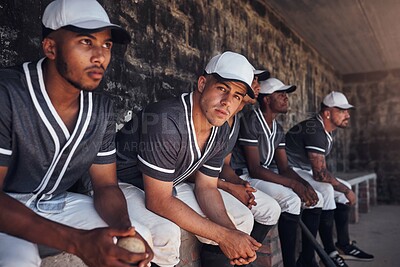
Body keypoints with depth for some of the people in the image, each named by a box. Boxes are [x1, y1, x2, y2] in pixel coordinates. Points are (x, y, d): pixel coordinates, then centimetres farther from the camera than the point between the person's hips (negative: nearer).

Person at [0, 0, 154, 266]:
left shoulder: (102, 109, -6)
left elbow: (106, 185, -2)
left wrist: (124, 227, -24)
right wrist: (78, 242, -38)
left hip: (60, 203, 5)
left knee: (141, 238, -5)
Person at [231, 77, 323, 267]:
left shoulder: (278, 129, 11)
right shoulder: (251, 121, -16)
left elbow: (284, 168, 8)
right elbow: (254, 168, -23)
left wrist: (305, 185, -11)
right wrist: (293, 184, -25)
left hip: (263, 176, 9)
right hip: (244, 177, -9)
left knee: (315, 197, 2)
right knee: (291, 199, -29)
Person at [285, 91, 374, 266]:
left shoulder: (328, 131, 7)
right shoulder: (315, 131, -24)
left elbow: (319, 170, 11)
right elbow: (320, 173, -28)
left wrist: (345, 189, 2)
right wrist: (346, 191, -17)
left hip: (305, 171, 11)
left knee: (344, 188, 6)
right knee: (326, 190, -29)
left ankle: (343, 245, 9)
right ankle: (330, 252, -16)